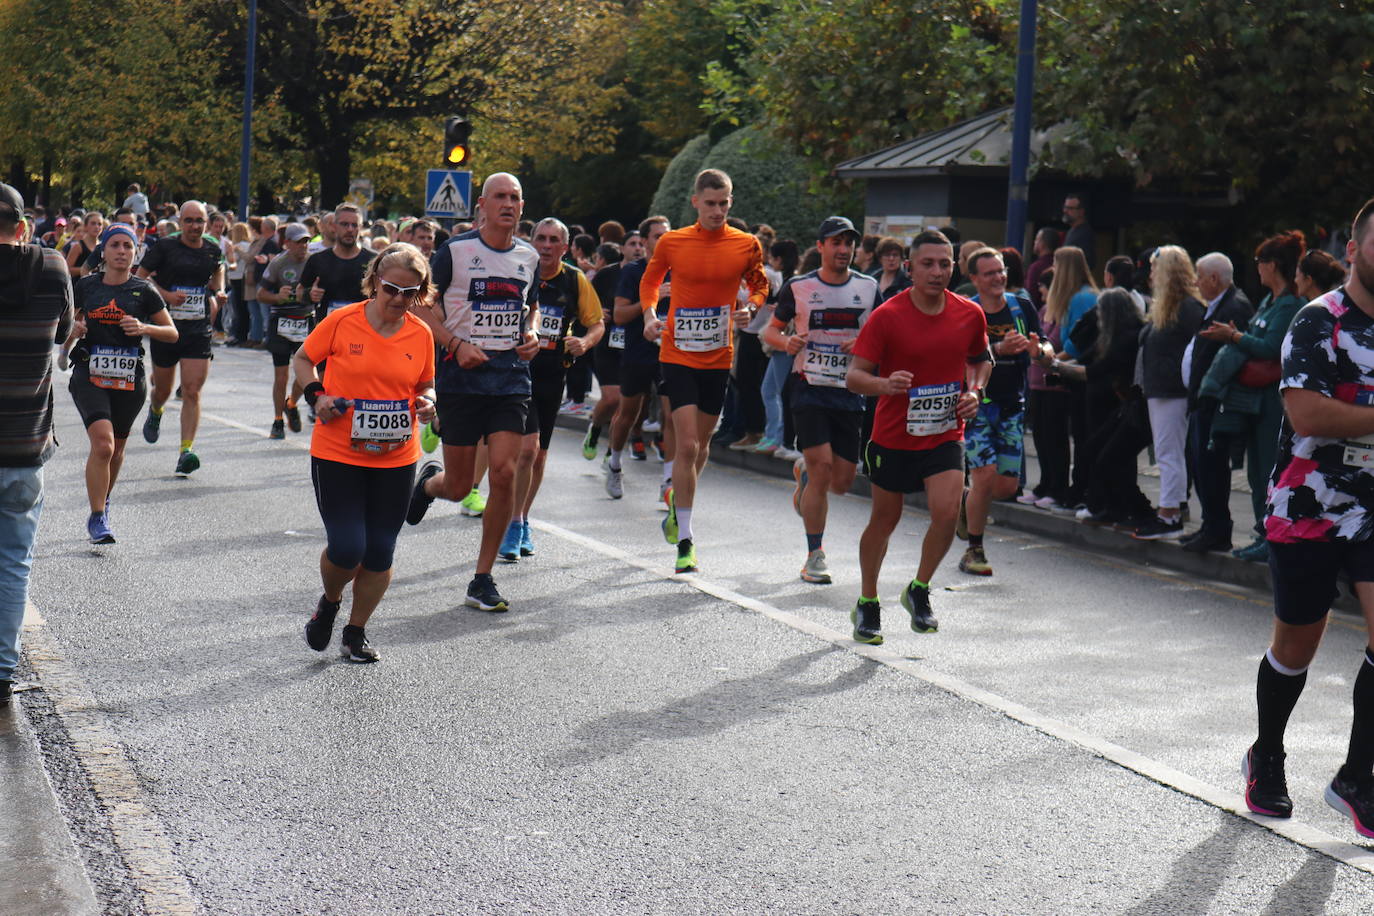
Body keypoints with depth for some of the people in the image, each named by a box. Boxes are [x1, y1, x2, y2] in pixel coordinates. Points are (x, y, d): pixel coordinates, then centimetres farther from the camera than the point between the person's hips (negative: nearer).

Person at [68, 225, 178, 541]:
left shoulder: (144, 291, 2)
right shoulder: (86, 286, 5)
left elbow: (172, 333, 5)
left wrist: (144, 328, -13)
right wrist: (74, 328, -4)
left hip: (130, 378, 1)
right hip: (89, 375, -1)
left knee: (117, 448, 14)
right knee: (103, 444, -20)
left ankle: (103, 501, 42)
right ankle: (97, 517, -11)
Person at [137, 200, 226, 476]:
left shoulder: (213, 251, 6)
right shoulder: (164, 247, -5)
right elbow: (140, 278, -3)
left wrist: (218, 294, 11)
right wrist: (166, 294, -17)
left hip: (199, 331, 1)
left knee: (192, 391, -10)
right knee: (162, 389, 14)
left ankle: (186, 450, -12)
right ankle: (155, 412, 51)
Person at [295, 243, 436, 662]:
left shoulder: (421, 335, 3)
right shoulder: (342, 322, -6)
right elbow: (303, 359, 7)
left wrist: (427, 403, -6)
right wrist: (317, 394, -10)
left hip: (396, 459, 3)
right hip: (337, 455, -3)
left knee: (379, 552, 5)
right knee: (346, 548, -9)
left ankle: (356, 633, 24)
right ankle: (329, 603, 25)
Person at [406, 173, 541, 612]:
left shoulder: (529, 257, 10)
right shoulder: (455, 250, -5)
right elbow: (423, 305, -2)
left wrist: (531, 335, 4)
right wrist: (456, 344, -15)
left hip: (512, 376, 3)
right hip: (462, 376, -3)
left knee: (504, 472, -10)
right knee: (459, 487, 2)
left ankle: (483, 580, 3)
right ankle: (429, 481, 43)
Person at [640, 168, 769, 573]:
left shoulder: (747, 245, -1)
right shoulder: (672, 242, -3)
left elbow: (759, 285, 15)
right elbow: (650, 280, 13)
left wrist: (750, 308, -6)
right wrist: (650, 315, -4)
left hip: (718, 358, 2)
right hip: (678, 354, -2)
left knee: (701, 444, 14)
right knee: (687, 445, -12)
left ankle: (677, 500, 43)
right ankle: (685, 538, -6)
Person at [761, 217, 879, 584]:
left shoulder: (868, 287, 7)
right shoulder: (798, 287, 2)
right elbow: (771, 330, 10)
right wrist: (786, 341, -13)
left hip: (850, 392, 3)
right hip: (810, 390, -3)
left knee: (842, 481, 3)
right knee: (823, 467, -14)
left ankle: (805, 471, 40)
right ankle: (814, 556, -1)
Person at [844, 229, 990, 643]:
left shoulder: (970, 314, -1)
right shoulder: (887, 316, -12)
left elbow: (982, 359, 19)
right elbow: (853, 375, -14)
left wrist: (975, 391, -1)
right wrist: (885, 384, -34)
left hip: (945, 435, 2)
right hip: (893, 437, -2)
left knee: (947, 512, -17)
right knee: (884, 520, 11)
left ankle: (919, 591, 8)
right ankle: (867, 603, 31)